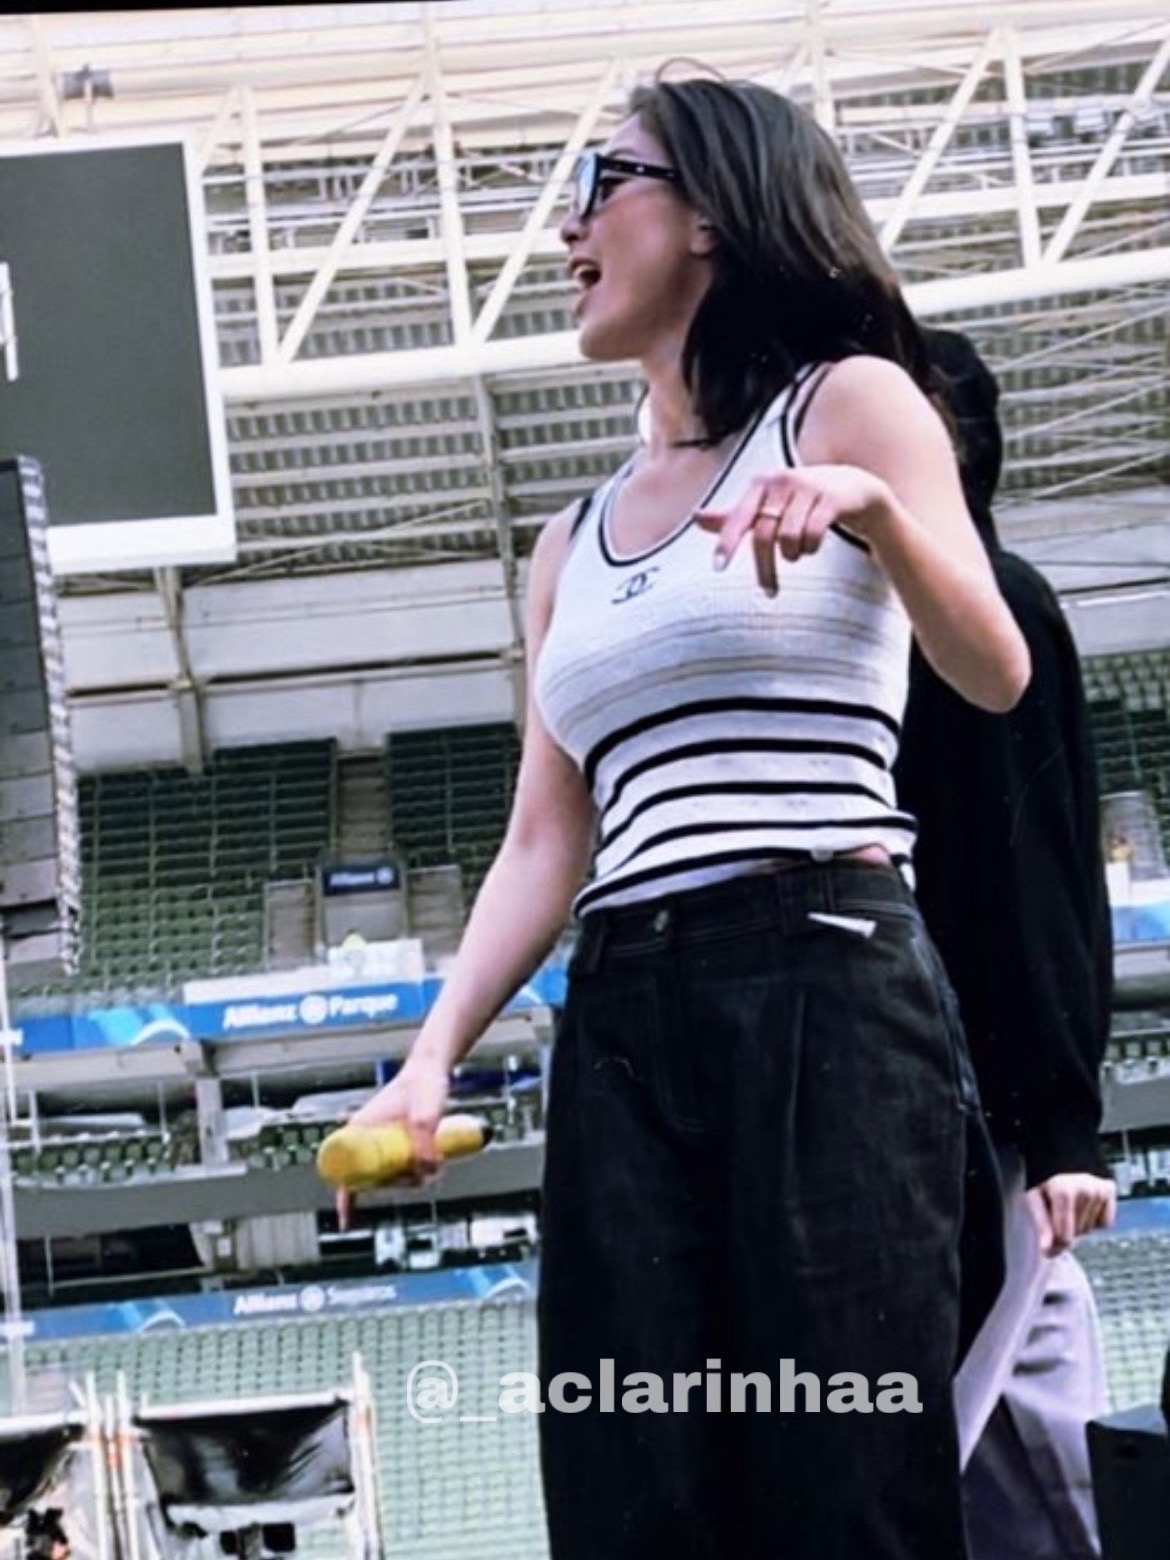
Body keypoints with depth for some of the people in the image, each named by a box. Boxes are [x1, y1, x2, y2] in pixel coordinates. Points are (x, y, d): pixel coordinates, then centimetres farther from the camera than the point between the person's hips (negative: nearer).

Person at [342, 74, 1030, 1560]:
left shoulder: (846, 404, 7)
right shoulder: (573, 542, 23)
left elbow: (994, 675, -8)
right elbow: (545, 842, 17)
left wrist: (869, 506, -27)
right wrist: (432, 1056, 2)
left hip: (823, 987, -6)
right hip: (622, 1018, 6)